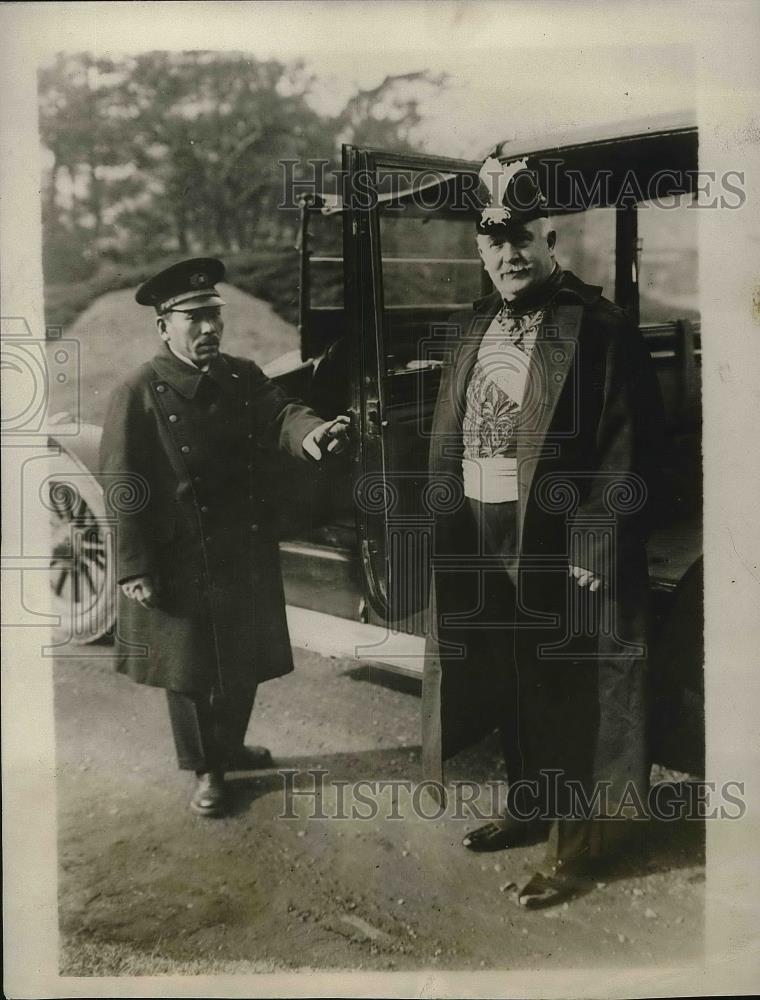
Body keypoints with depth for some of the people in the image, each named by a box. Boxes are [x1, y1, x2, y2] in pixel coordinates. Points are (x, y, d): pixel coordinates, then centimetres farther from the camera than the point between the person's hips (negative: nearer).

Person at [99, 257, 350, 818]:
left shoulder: (245, 378, 5)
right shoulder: (139, 394, -11)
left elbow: (281, 414, -12)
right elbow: (123, 488, -12)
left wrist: (310, 432, -38)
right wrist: (135, 569, -15)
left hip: (249, 556, 5)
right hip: (182, 566, -5)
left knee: (245, 662, 19)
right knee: (192, 670, 9)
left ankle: (230, 745, 43)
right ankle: (206, 770, 29)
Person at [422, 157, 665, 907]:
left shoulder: (597, 329, -10)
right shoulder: (472, 328, 12)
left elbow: (626, 451, -14)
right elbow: (447, 437, 14)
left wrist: (596, 549, -19)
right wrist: (445, 522, 6)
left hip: (558, 545, -7)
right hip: (479, 542, 7)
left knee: (567, 692, 6)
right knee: (506, 684, 19)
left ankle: (576, 839, 23)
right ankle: (527, 807, 39)